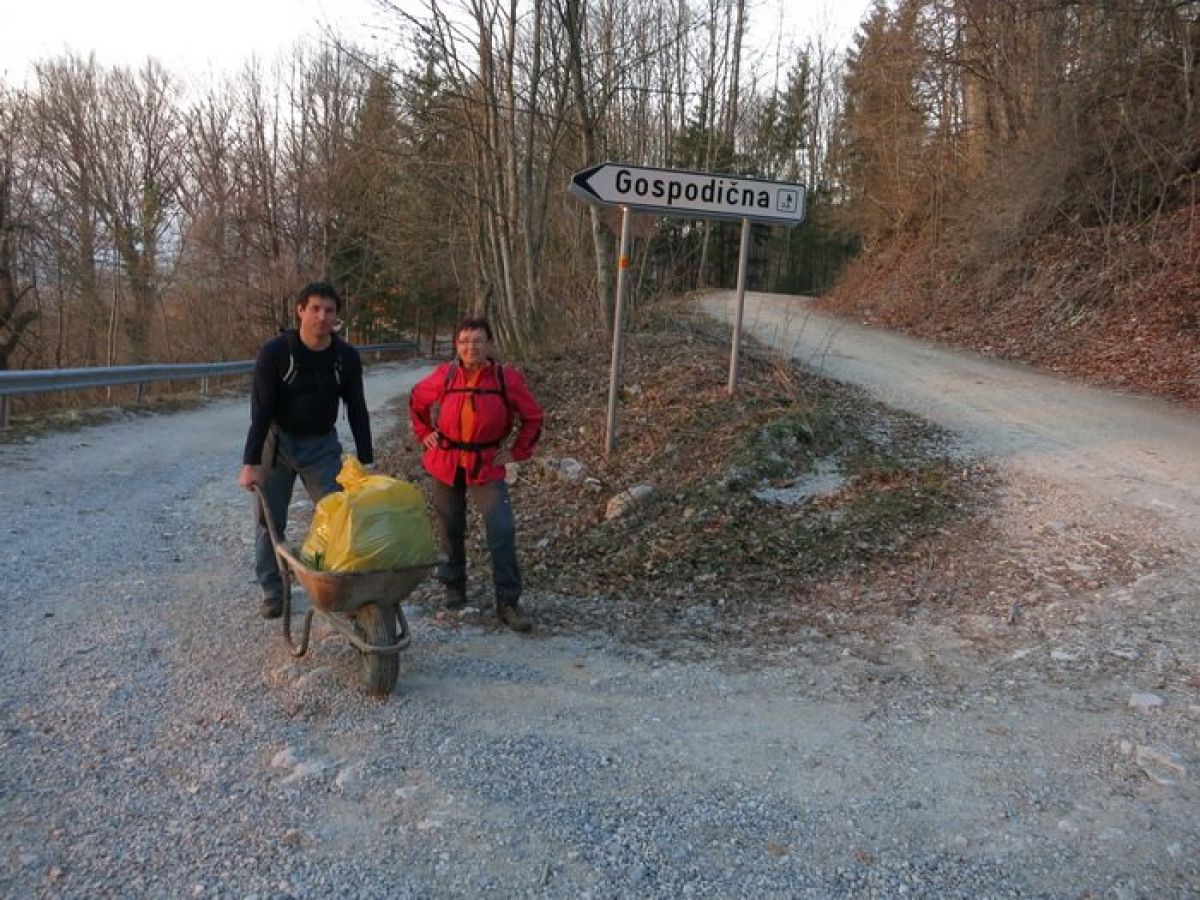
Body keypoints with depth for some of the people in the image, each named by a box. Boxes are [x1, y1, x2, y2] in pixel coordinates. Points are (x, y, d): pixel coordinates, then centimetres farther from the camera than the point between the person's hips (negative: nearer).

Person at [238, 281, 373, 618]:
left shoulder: (347, 357, -10)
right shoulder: (275, 351, -19)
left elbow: (357, 410, -4)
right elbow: (261, 409, -19)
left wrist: (366, 461, -5)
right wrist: (251, 462, -23)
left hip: (322, 444, 2)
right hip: (278, 441, -2)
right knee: (269, 521, 4)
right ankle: (272, 592, 19)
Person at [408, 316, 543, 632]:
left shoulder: (507, 378, -7)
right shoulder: (444, 376, -2)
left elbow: (532, 417, 4)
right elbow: (416, 400, 18)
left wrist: (516, 452, -2)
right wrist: (424, 433, 9)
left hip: (487, 465, -2)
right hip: (445, 462, 2)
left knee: (502, 530, -12)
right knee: (450, 529, 11)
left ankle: (508, 602, -3)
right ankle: (454, 589, 31)